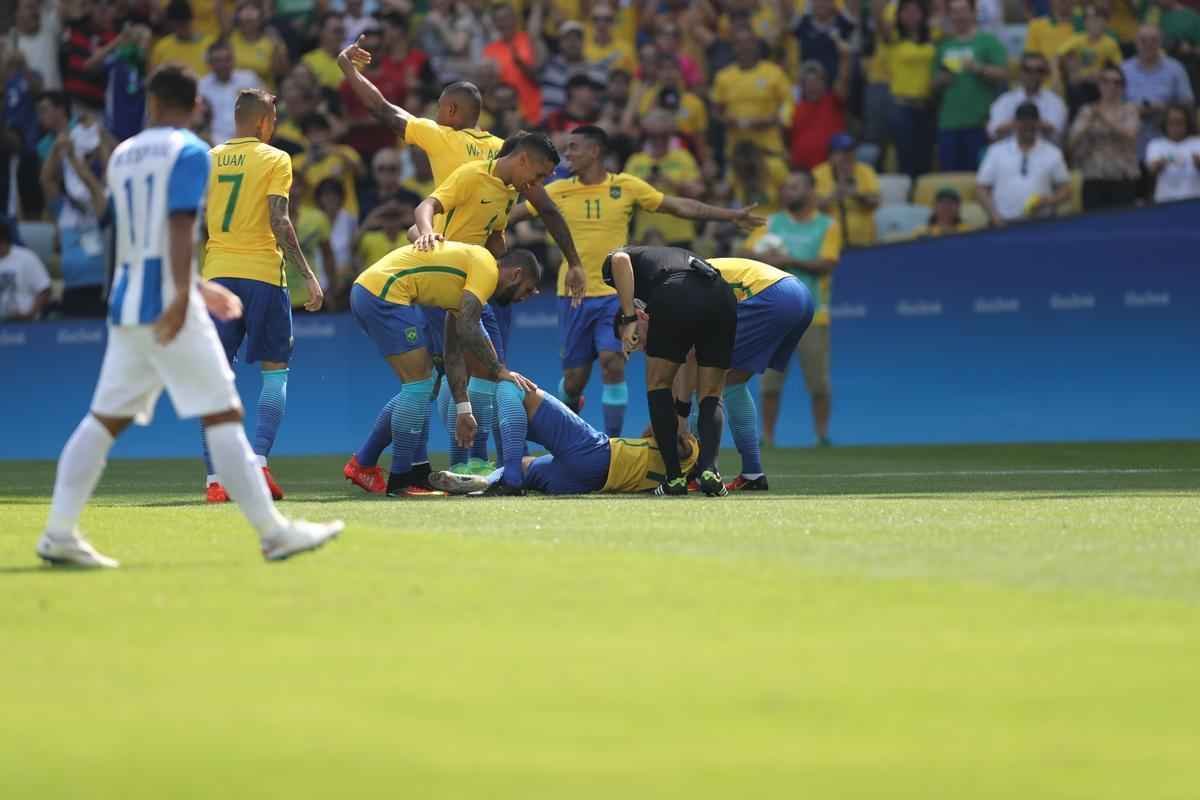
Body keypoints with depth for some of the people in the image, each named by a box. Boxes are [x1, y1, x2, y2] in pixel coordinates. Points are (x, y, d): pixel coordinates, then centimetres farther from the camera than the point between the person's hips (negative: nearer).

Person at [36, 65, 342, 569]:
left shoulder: (123, 155, 18)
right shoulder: (190, 153, -4)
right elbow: (180, 227, -17)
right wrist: (183, 295, -26)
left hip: (126, 306, 7)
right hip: (167, 301, -7)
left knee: (104, 419, 9)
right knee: (222, 414, -6)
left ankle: (59, 533, 4)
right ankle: (273, 531, -7)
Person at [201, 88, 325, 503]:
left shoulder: (208, 160, 10)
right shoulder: (275, 160, -2)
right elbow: (279, 223, -11)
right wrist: (308, 276, -10)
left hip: (217, 274, 3)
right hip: (263, 273, -3)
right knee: (275, 369, 8)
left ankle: (214, 477, -4)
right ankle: (258, 461, -8)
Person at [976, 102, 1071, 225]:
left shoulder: (1052, 154, 8)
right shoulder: (996, 152, 8)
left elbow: (1065, 190, 11)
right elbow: (981, 188, 7)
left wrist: (1049, 201, -9)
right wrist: (994, 216, -6)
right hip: (1006, 223, 0)